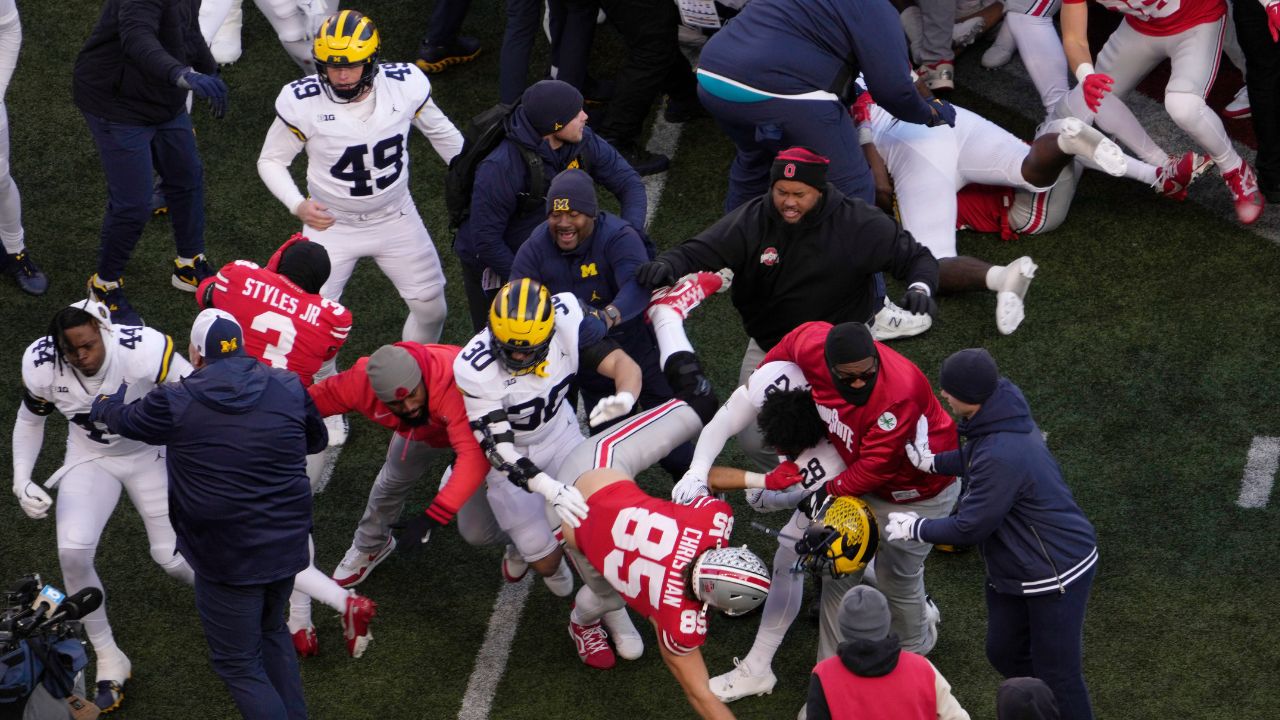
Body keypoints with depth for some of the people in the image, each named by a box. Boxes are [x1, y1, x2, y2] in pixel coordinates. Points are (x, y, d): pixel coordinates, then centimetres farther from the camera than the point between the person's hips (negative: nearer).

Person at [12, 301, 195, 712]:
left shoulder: (144, 351, -36)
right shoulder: (41, 364, -23)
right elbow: (30, 420, -1)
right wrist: (21, 481, -11)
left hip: (150, 455, -2)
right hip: (90, 459, 2)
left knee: (172, 557, -2)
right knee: (73, 551, -18)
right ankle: (109, 661, 2)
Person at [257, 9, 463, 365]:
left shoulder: (405, 85, -18)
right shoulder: (302, 102, -24)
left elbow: (441, 132, 3)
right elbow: (272, 160, -9)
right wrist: (298, 205, -26)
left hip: (396, 218, 2)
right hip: (332, 224, -2)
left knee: (431, 308, 10)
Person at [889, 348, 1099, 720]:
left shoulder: (1000, 457, -37)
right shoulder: (1005, 402, -10)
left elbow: (969, 527, -24)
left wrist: (915, 529, -9)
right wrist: (933, 461, 8)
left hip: (1056, 574, -10)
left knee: (1057, 675, 2)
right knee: (1005, 653, 24)